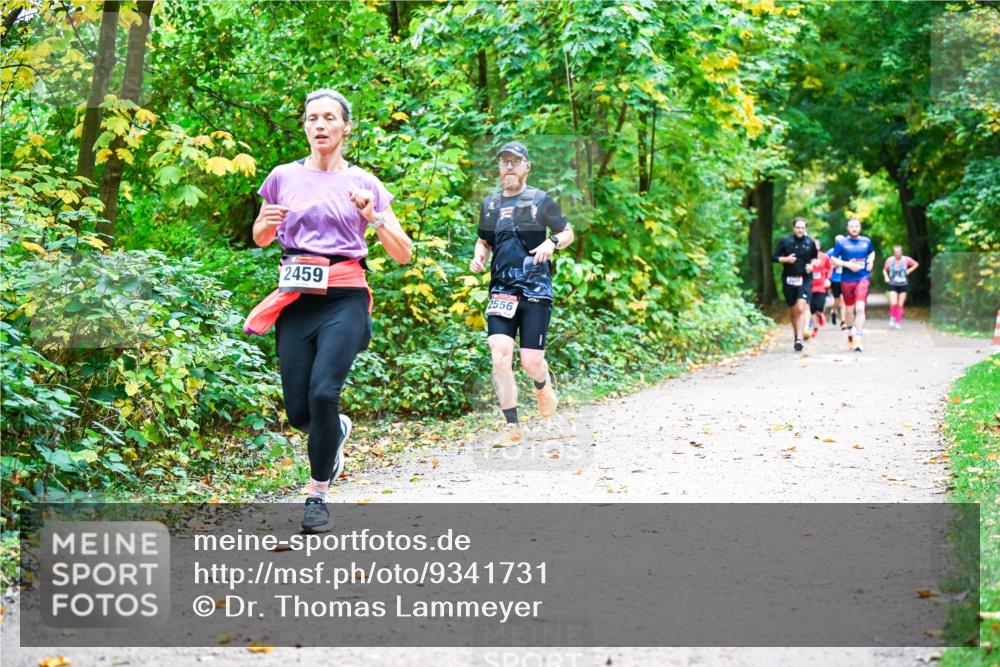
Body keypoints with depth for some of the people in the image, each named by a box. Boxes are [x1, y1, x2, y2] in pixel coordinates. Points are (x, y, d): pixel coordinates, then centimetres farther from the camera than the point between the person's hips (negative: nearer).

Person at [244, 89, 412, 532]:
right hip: (296, 301, 2)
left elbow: (403, 254, 5)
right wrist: (267, 223, -1)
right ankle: (337, 430, 35)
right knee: (298, 412, -2)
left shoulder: (363, 183, 5)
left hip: (344, 299, -2)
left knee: (323, 393, -22)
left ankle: (318, 494, -3)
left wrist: (373, 216, -12)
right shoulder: (284, 177, 8)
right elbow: (260, 239, 22)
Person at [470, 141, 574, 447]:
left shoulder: (541, 200, 2)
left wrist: (552, 242, -10)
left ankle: (543, 386, 35)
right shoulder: (489, 204, 12)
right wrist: (478, 257, 5)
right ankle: (512, 427, -6)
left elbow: (568, 232, 11)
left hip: (536, 289, -3)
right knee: (500, 352, -15)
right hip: (501, 290, 3)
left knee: (531, 361, -5)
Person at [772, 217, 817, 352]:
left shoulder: (810, 242, 3)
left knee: (801, 308, -17)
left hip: (805, 280, -1)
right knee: (793, 310, 11)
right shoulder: (785, 241, 0)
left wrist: (812, 265, -3)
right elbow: (774, 257, 4)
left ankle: (799, 338, -20)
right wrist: (786, 259, -13)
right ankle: (796, 334, 31)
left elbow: (815, 258, 18)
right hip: (789, 279, 1)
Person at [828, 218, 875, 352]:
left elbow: (872, 252, 27)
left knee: (860, 308, -16)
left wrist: (871, 261, 5)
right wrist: (847, 264, -15)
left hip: (863, 278, 0)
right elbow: (833, 259, -1)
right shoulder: (841, 243, 0)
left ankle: (857, 340, -18)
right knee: (849, 309, 11)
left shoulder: (866, 241, 7)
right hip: (847, 280, 0)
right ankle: (850, 333, 38)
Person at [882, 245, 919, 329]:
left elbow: (916, 264, 13)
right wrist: (886, 277, -2)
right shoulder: (889, 260, -3)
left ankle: (898, 322, 12)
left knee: (900, 305, 1)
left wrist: (910, 270, 0)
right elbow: (884, 269, 14)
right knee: (893, 303, -17)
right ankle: (892, 317, 11)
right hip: (893, 285, -1)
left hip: (903, 285, 1)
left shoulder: (906, 259, -3)